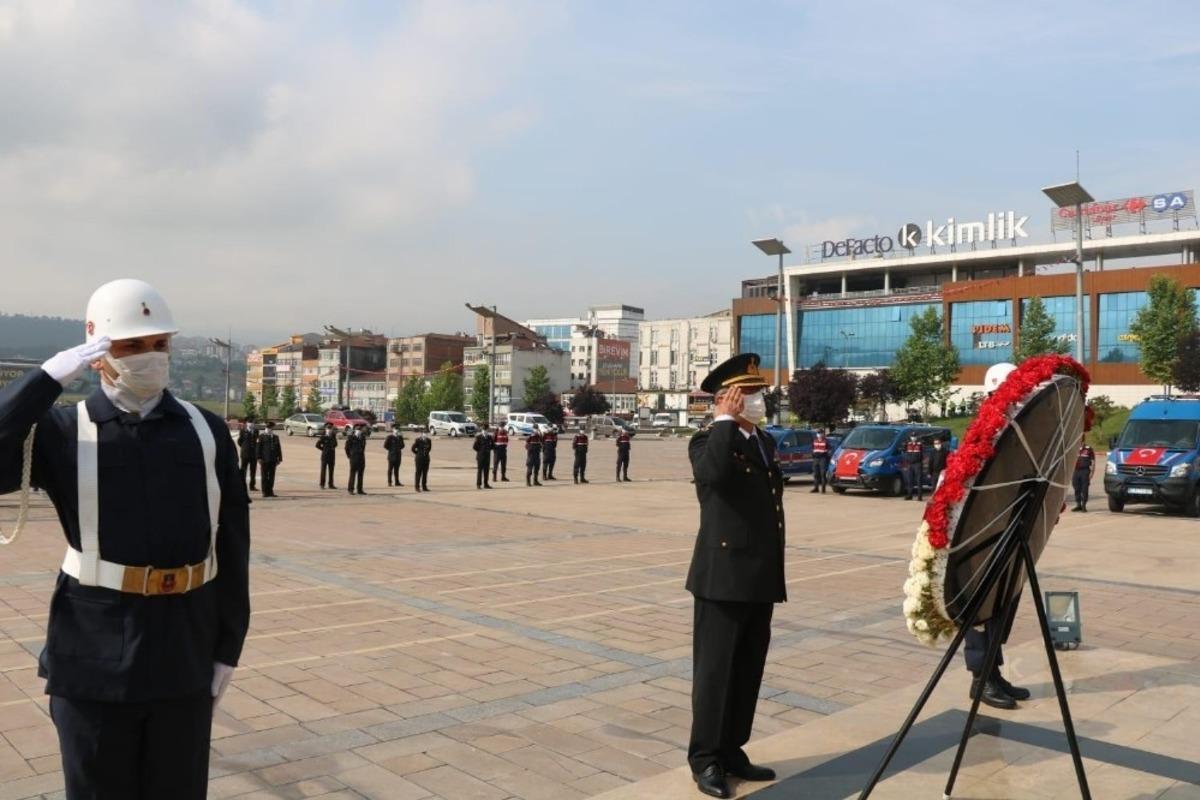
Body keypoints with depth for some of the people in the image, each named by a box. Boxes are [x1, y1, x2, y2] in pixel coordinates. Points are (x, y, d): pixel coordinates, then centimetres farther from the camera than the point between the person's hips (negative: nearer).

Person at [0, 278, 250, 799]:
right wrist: (51, 375, -20)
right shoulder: (63, 430, -1)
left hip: (184, 656, 1)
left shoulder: (207, 432, 2)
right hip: (94, 656, -1)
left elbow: (231, 550, 3)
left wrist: (227, 648, 3)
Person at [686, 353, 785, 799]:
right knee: (715, 670, 0)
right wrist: (725, 420, -20)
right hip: (723, 575, -7)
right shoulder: (708, 442, -8)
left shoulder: (765, 442, 15)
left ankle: (732, 751, 25)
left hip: (761, 577, 8)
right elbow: (714, 472, -33)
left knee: (749, 670, 13)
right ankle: (705, 759, 11)